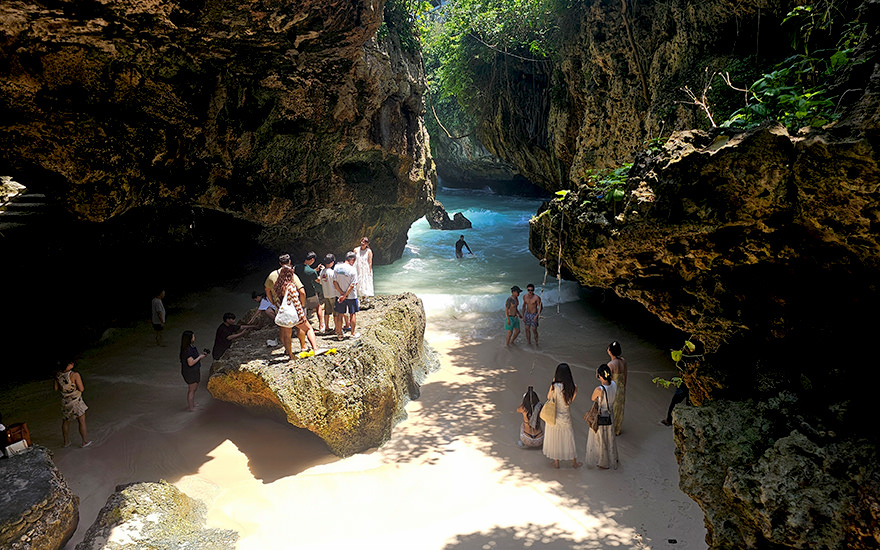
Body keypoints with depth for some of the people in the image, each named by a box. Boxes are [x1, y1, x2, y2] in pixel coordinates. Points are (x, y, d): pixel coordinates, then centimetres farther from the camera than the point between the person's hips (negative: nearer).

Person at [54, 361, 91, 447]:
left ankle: (66, 442, 36)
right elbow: (81, 389, -20)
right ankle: (85, 442, 21)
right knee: (82, 421, 11)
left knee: (65, 421, 23)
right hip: (76, 401, -5)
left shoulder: (58, 374, -8)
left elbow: (56, 388, 4)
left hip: (65, 401, 5)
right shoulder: (75, 375, -24)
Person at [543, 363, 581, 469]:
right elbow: (571, 399, 2)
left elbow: (549, 397, -5)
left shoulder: (555, 386, -23)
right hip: (566, 417, 2)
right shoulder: (573, 387, -15)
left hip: (554, 416, -2)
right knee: (569, 439, 18)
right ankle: (574, 462, 32)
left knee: (555, 439, 16)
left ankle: (556, 462, 28)